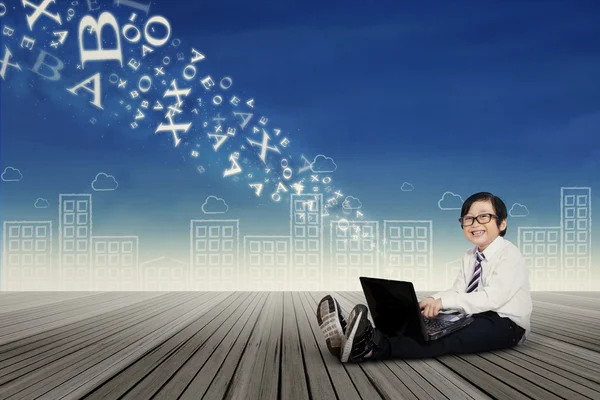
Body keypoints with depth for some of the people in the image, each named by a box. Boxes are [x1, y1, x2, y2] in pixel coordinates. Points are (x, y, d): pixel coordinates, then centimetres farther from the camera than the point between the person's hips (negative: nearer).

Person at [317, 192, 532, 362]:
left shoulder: (510, 255, -11)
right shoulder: (470, 256, 15)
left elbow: (493, 297, -25)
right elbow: (457, 291, 5)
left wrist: (444, 301, -34)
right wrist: (432, 301, -17)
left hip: (505, 324, -7)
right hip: (476, 318, 7)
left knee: (449, 338, -33)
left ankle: (372, 347, -57)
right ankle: (360, 336, -41)